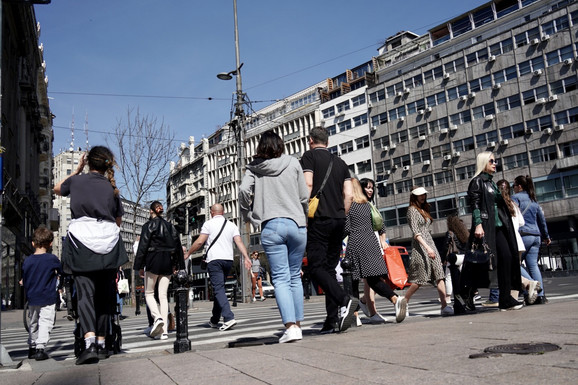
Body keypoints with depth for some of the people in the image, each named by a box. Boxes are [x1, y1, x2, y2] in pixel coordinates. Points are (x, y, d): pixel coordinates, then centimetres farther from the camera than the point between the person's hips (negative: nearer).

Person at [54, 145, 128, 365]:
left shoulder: (77, 181, 9)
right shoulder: (112, 188, 12)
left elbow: (57, 189, 32)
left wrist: (77, 170, 34)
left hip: (81, 239, -1)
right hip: (108, 240, 2)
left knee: (85, 292, -7)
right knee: (104, 294, 9)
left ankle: (90, 343, -24)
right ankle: (101, 343, 14)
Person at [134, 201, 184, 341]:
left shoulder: (149, 225, -3)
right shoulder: (170, 226, 12)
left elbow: (143, 246, -7)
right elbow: (178, 246, 13)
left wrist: (140, 266, -5)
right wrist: (177, 266, 17)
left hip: (153, 262, -4)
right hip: (168, 262, 4)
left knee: (148, 293, 8)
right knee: (163, 295, 5)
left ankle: (157, 317, -19)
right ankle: (164, 330, 0)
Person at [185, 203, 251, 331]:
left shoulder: (208, 224, 2)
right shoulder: (232, 225, 14)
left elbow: (200, 242, -5)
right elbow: (239, 242, 1)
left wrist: (188, 253, 7)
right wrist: (246, 257, -7)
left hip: (214, 259, -5)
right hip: (228, 260, 5)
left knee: (218, 289, -10)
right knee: (219, 288, 16)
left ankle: (229, 318, -25)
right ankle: (214, 320, 23)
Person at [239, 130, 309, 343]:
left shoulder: (254, 168, 7)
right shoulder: (293, 163, 8)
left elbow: (244, 190, -8)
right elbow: (304, 196, 6)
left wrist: (248, 215, 6)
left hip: (271, 226, -1)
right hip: (297, 224, 2)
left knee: (281, 278, -2)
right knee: (295, 276, 12)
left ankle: (291, 326, -13)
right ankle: (297, 323, 13)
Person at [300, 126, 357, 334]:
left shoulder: (309, 156, 3)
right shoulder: (340, 162, 18)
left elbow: (308, 184, -11)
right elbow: (349, 195, 11)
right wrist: (341, 216, 18)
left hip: (319, 219, -6)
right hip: (338, 221, 6)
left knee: (316, 267, -6)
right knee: (330, 268, 8)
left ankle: (345, 300, -26)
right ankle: (333, 320, 4)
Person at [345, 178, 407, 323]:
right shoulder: (367, 204, 16)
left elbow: (346, 228, -6)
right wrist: (383, 241, 24)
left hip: (355, 243, -5)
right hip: (372, 242, 6)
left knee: (352, 280, 2)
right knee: (374, 279, 1)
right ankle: (396, 299, -21)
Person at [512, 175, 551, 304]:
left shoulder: (516, 198, -3)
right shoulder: (534, 200, 20)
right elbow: (542, 219, 26)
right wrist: (546, 236, 35)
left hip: (523, 235, -7)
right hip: (536, 236, 7)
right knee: (533, 265, 3)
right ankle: (540, 295, -4)